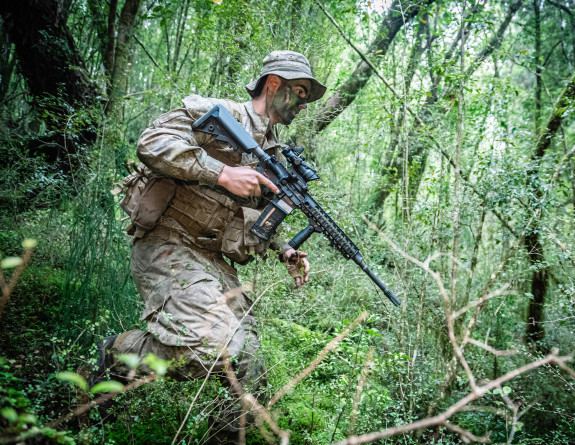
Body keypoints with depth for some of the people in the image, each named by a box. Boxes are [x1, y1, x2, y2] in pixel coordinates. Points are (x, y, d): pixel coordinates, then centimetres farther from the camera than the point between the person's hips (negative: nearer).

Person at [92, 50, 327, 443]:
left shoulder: (274, 156, 22)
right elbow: (153, 143, -15)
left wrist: (286, 252, 9)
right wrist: (222, 173, -20)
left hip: (216, 261, 8)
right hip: (170, 245, -8)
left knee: (251, 376, 0)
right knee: (207, 347, -29)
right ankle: (116, 355, -2)